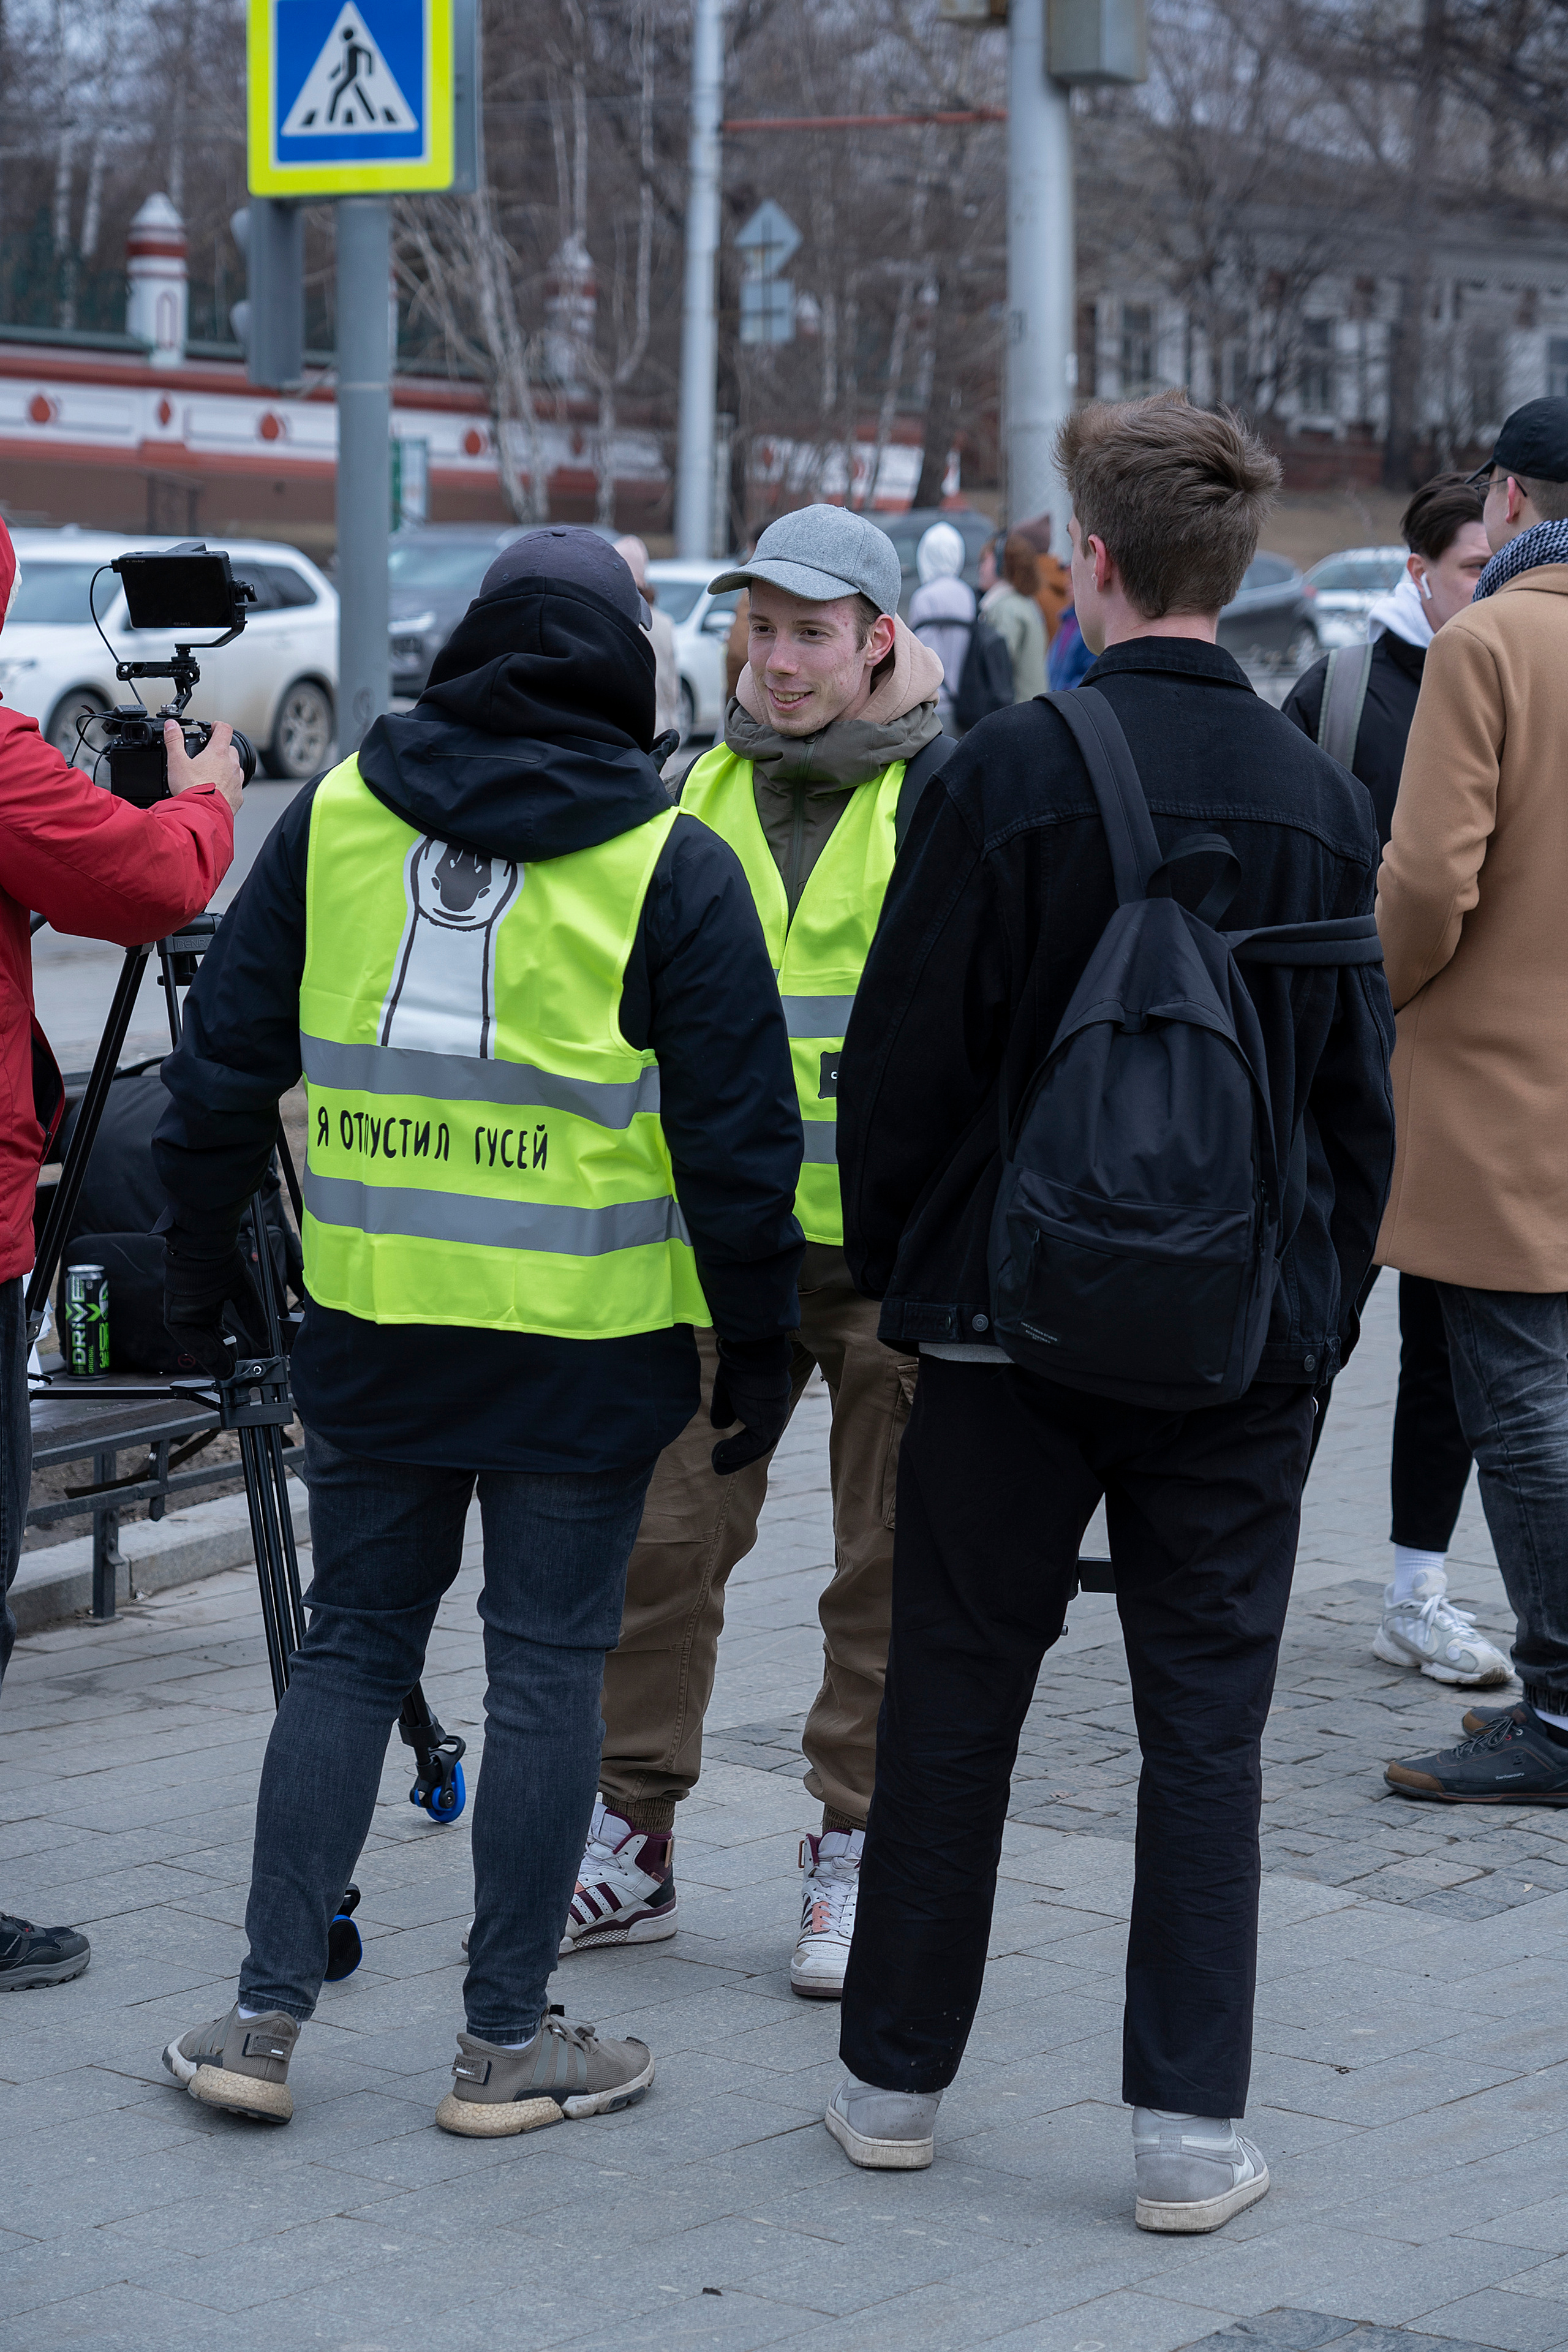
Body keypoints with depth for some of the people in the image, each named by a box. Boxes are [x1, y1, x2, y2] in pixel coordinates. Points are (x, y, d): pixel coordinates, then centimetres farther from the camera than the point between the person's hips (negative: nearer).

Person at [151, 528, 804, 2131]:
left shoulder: (335, 816, 4)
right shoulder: (669, 867, -6)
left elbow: (224, 1065, 8)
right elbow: (736, 1129, -5)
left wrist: (198, 1267, 19)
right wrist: (756, 1339, 4)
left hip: (368, 1326, 3)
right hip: (586, 1339, -3)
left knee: (349, 1647, 13)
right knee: (547, 1665, 5)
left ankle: (267, 2013, 11)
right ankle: (507, 2043, 10)